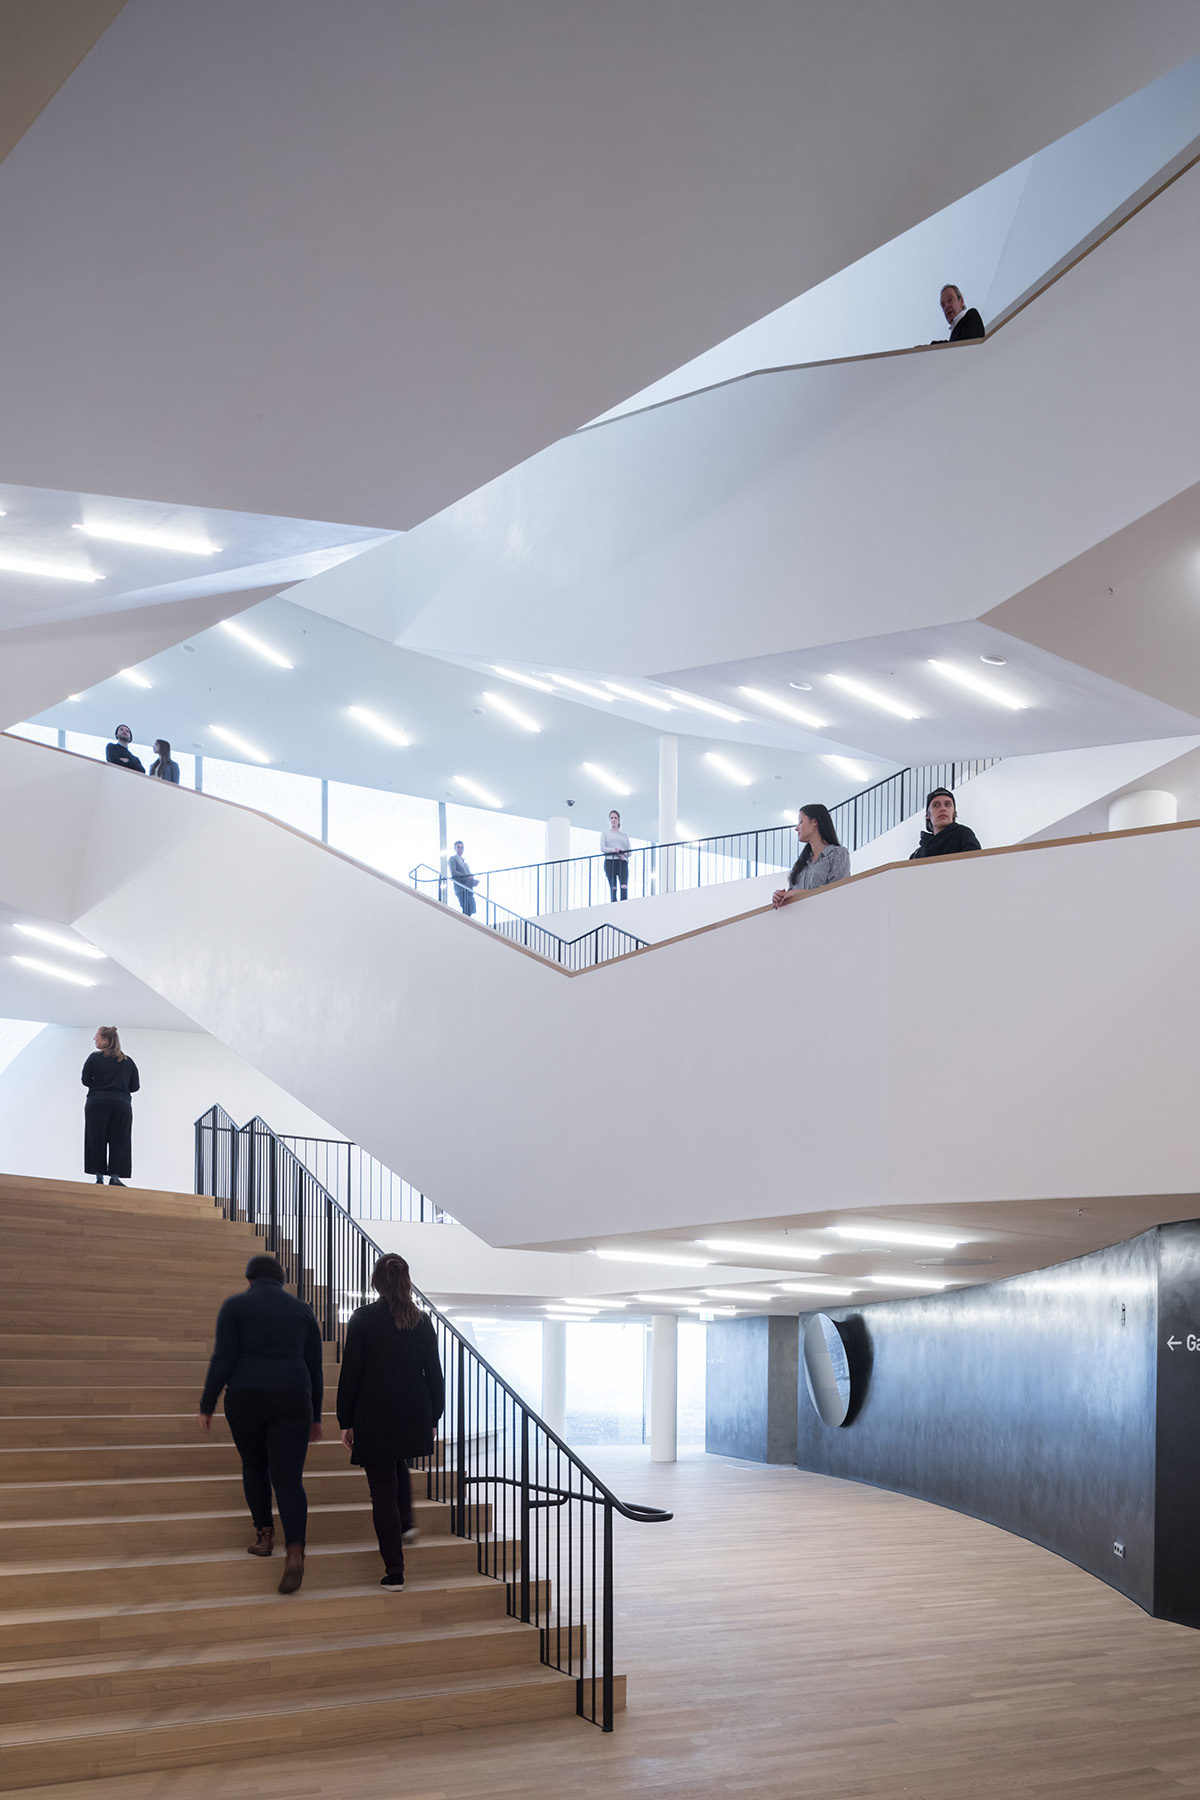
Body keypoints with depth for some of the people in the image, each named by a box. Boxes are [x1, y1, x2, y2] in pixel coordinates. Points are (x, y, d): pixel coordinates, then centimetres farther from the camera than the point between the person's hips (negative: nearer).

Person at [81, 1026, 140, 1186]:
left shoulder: (94, 1058, -2)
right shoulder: (128, 1062, 7)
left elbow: (85, 1081, 0)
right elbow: (135, 1086, 8)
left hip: (97, 1104, -2)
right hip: (122, 1104, 2)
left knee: (96, 1140, 4)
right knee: (119, 1141, 4)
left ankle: (99, 1177, 1)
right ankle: (114, 1177, -3)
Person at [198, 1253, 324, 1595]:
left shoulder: (235, 1306, 3)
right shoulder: (302, 1310, 11)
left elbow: (223, 1360, -5)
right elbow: (315, 1368, 12)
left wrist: (207, 1406, 1)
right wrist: (315, 1417, 19)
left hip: (245, 1397, -1)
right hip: (292, 1400, 1)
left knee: (254, 1465, 23)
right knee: (288, 1478, -3)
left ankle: (264, 1535, 26)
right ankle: (294, 1554, -20)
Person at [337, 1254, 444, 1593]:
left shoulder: (362, 1319, -8)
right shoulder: (422, 1321, 2)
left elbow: (350, 1374, -7)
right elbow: (434, 1374, 6)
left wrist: (346, 1422, 0)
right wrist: (433, 1418, 16)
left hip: (374, 1417, -4)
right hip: (414, 1418, 4)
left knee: (383, 1489, 3)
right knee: (399, 1466, 34)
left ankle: (394, 1573, 2)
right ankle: (405, 1524, 23)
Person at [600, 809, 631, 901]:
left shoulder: (624, 835, 24)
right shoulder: (605, 833, 18)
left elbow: (629, 851, 16)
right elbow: (602, 848, 3)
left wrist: (623, 853, -8)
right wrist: (615, 851, -13)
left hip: (622, 862, 1)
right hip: (610, 862, -1)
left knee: (624, 887, -17)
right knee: (613, 888, -9)